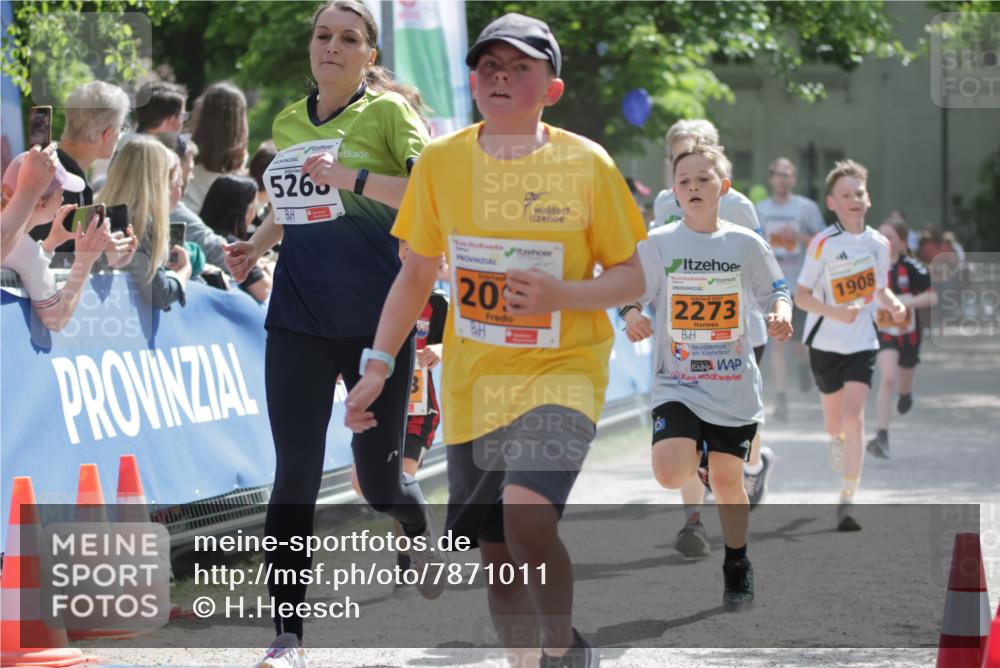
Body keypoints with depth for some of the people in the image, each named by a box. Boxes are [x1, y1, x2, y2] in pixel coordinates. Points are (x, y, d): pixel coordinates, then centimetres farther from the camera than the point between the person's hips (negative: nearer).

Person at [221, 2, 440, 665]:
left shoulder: (389, 110, -3)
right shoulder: (289, 122, 13)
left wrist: (355, 178, -23)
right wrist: (258, 243, 10)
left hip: (377, 318, -3)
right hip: (299, 318, 4)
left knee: (378, 476, 6)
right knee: (296, 473, -6)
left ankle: (423, 531, 43)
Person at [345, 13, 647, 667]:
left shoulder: (586, 165, -7)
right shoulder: (440, 162, 1)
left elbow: (633, 278, -2)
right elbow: (417, 274, 12)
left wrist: (561, 296, -20)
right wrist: (380, 367, 6)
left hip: (562, 373, -4)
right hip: (472, 384, 4)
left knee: (526, 512, -26)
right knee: (497, 555, 8)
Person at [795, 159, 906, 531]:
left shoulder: (879, 244, 0)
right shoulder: (823, 244, -12)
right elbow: (801, 296, -11)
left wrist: (893, 304, -6)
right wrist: (835, 312, -27)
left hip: (862, 344, 1)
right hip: (826, 343, -1)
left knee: (854, 418, -14)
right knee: (835, 424, 11)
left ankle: (848, 500, -9)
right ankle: (838, 441, 50)